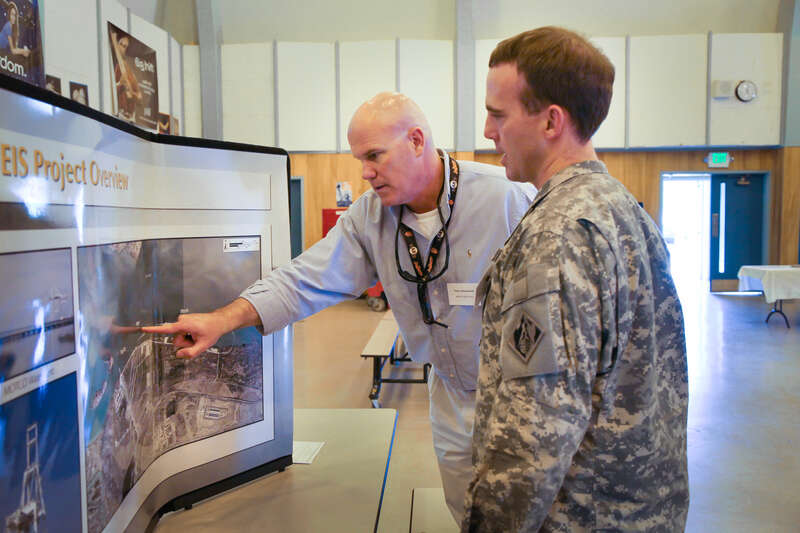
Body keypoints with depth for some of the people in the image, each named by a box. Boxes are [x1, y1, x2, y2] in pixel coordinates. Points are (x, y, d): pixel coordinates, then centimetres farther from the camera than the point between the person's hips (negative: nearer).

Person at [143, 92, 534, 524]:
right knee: (468, 516, 19)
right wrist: (223, 320, -18)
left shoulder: (507, 198, -21)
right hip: (455, 402, 4)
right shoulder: (369, 216, -8)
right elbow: (306, 281, -8)